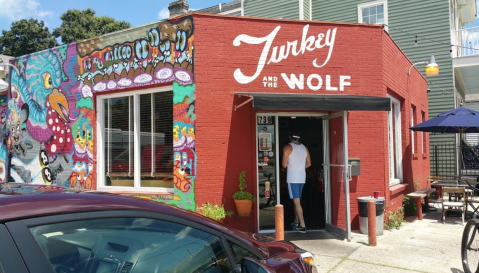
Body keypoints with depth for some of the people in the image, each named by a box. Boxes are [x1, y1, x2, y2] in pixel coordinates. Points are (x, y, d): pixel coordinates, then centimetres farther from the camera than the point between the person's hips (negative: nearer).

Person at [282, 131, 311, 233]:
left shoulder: (287, 147, -8)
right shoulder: (304, 148, 9)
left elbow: (284, 165, -10)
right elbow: (308, 163, 13)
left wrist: (283, 167, 12)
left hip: (292, 178, -6)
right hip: (302, 177, 6)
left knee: (297, 202, -5)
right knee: (297, 200, 19)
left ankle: (302, 226, -7)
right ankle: (296, 222, 28)